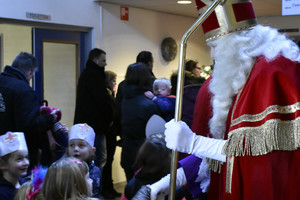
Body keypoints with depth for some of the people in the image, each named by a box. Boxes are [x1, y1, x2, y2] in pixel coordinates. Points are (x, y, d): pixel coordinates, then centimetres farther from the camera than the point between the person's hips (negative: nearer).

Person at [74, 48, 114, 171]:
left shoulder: (85, 74, 21)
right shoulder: (94, 75, -12)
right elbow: (103, 99, -18)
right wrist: (110, 118, -3)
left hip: (84, 123, 10)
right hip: (95, 124, -10)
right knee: (100, 158, -9)